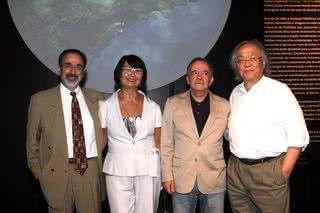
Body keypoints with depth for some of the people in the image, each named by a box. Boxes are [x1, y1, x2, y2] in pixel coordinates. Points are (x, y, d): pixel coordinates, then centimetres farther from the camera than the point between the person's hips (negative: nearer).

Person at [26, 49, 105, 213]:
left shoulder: (96, 98, 6)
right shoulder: (41, 100, 1)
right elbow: (32, 141, 6)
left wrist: (99, 162, 6)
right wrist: (39, 173, 4)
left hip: (91, 170, 2)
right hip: (57, 173, -1)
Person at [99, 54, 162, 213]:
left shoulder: (153, 107, 4)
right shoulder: (105, 106, 2)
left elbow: (158, 144, 8)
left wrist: (161, 173, 3)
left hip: (148, 171, 1)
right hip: (118, 172, -1)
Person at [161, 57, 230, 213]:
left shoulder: (224, 105, 2)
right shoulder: (173, 103, 1)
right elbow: (166, 143, 2)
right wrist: (167, 175, -1)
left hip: (214, 181, 1)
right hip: (182, 180, 0)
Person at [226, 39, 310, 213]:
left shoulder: (280, 91, -7)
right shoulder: (235, 93, 10)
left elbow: (298, 135, -9)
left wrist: (284, 172, -13)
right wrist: (235, 162, 5)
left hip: (269, 170, -5)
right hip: (235, 169, 5)